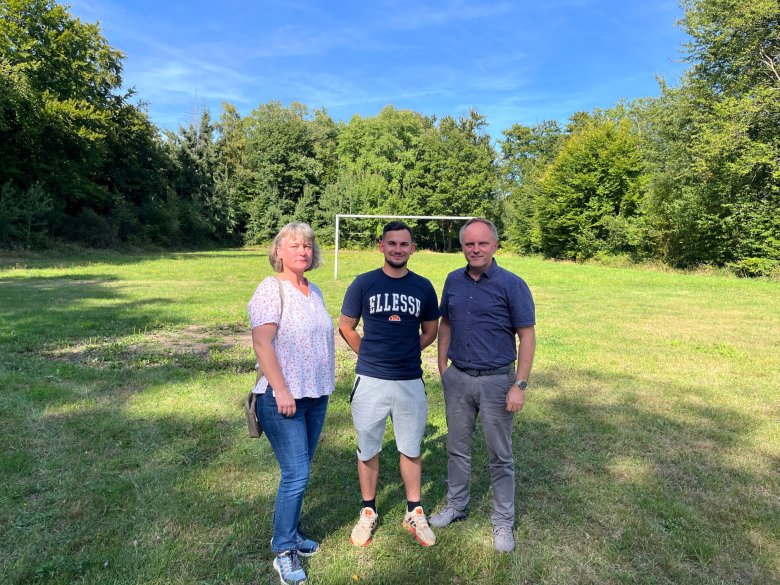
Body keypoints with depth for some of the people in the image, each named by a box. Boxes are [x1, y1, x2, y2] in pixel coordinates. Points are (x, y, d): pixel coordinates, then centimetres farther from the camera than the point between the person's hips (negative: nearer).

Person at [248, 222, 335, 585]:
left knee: (299, 471, 16)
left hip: (316, 396, 7)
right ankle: (284, 552, 16)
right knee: (296, 474, -3)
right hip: (283, 397, -7)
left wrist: (324, 386, 16)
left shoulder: (314, 292, 11)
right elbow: (261, 342, -18)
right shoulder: (271, 289, -12)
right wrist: (281, 391, -20)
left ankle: (289, 531, 34)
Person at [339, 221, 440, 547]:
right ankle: (368, 512, 31)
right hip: (370, 380, -1)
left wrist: (405, 352, 6)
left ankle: (414, 513, 31)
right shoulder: (363, 283, -3)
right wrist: (371, 354, 6)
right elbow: (346, 327, 5)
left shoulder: (423, 287, 1)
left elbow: (430, 331, 13)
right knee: (368, 450, 12)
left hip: (411, 382, 1)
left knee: (411, 449, 14)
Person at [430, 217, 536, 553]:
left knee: (500, 455, 9)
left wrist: (520, 385, -15)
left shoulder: (511, 284, -11)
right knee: (457, 447, 17)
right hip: (457, 378, 4)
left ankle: (503, 522, 27)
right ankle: (455, 506, 37)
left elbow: (527, 336, -10)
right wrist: (442, 367, 8)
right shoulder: (453, 281, 3)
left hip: (496, 380, -4)